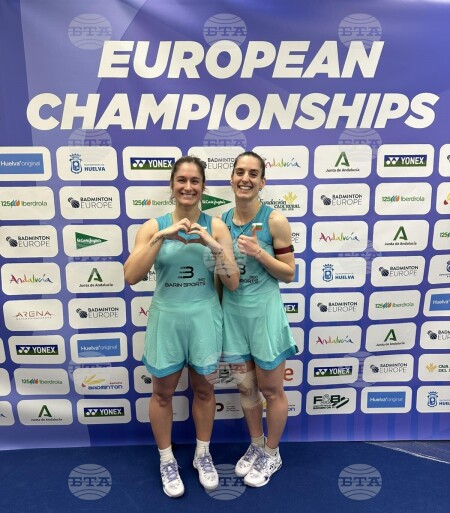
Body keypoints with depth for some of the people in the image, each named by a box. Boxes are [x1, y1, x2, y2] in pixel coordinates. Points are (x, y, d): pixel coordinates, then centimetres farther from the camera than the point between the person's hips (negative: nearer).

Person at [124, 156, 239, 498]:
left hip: (204, 318, 1)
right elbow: (131, 277, -18)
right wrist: (162, 236, -26)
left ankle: (203, 455, 43)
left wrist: (213, 245, -23)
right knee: (163, 392, 15)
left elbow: (233, 283, -9)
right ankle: (167, 460, 40)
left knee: (204, 389, 17)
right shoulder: (154, 226, -6)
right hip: (166, 318, 0)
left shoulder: (216, 225, -5)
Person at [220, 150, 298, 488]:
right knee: (245, 386, 19)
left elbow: (289, 274, -9)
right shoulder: (221, 221, 1)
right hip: (232, 311, 4)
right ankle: (256, 446, 42)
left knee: (270, 389, 12)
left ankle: (272, 454, 37)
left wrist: (259, 254, -22)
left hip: (264, 311, -4)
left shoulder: (274, 220, -12)